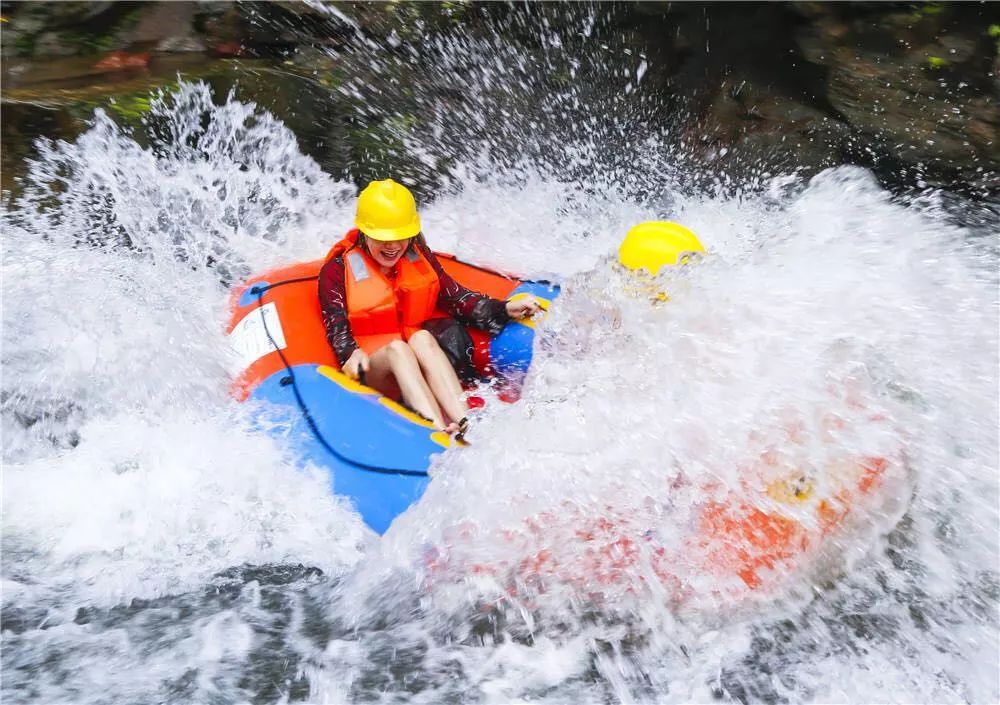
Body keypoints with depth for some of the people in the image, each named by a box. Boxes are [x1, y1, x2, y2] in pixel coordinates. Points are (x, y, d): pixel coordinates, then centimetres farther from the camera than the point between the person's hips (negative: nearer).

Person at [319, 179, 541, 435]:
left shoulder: (419, 255, 10)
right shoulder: (339, 270, 0)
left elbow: (455, 296, 3)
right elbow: (336, 327, -9)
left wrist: (504, 310, -10)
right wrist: (351, 353, -31)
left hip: (425, 359, 2)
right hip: (374, 369, -2)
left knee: (422, 337, -30)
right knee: (397, 347, -34)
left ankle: (465, 424, -51)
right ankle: (440, 433, -56)